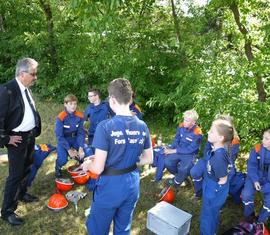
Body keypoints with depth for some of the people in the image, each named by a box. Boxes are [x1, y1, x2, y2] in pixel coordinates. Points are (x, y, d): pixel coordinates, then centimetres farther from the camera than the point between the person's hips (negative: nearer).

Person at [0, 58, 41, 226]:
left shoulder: (26, 89, 3)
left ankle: (22, 193, 46)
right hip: (17, 139, -8)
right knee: (15, 175, 2)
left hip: (30, 136, 8)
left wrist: (35, 129, 11)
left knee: (26, 168, 23)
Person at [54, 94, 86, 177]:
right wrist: (69, 150, -20)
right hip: (63, 139, -3)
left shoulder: (80, 116, -13)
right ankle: (58, 168, 14)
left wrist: (81, 148, -18)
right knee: (62, 160, -23)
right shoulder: (61, 117, -22)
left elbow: (81, 133, -7)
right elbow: (59, 135, -18)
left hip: (75, 138, 3)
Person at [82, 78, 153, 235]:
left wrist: (87, 165, 1)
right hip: (132, 185, 5)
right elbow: (149, 159, 4)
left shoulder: (105, 127, -23)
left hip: (110, 187, -5)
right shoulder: (142, 126, -6)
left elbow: (98, 168, -20)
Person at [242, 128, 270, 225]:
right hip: (255, 177, 1)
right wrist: (255, 180, -17)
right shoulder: (257, 148, -14)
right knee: (246, 195, -15)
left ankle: (260, 221, 12)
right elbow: (251, 165, -7)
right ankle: (249, 215, 14)